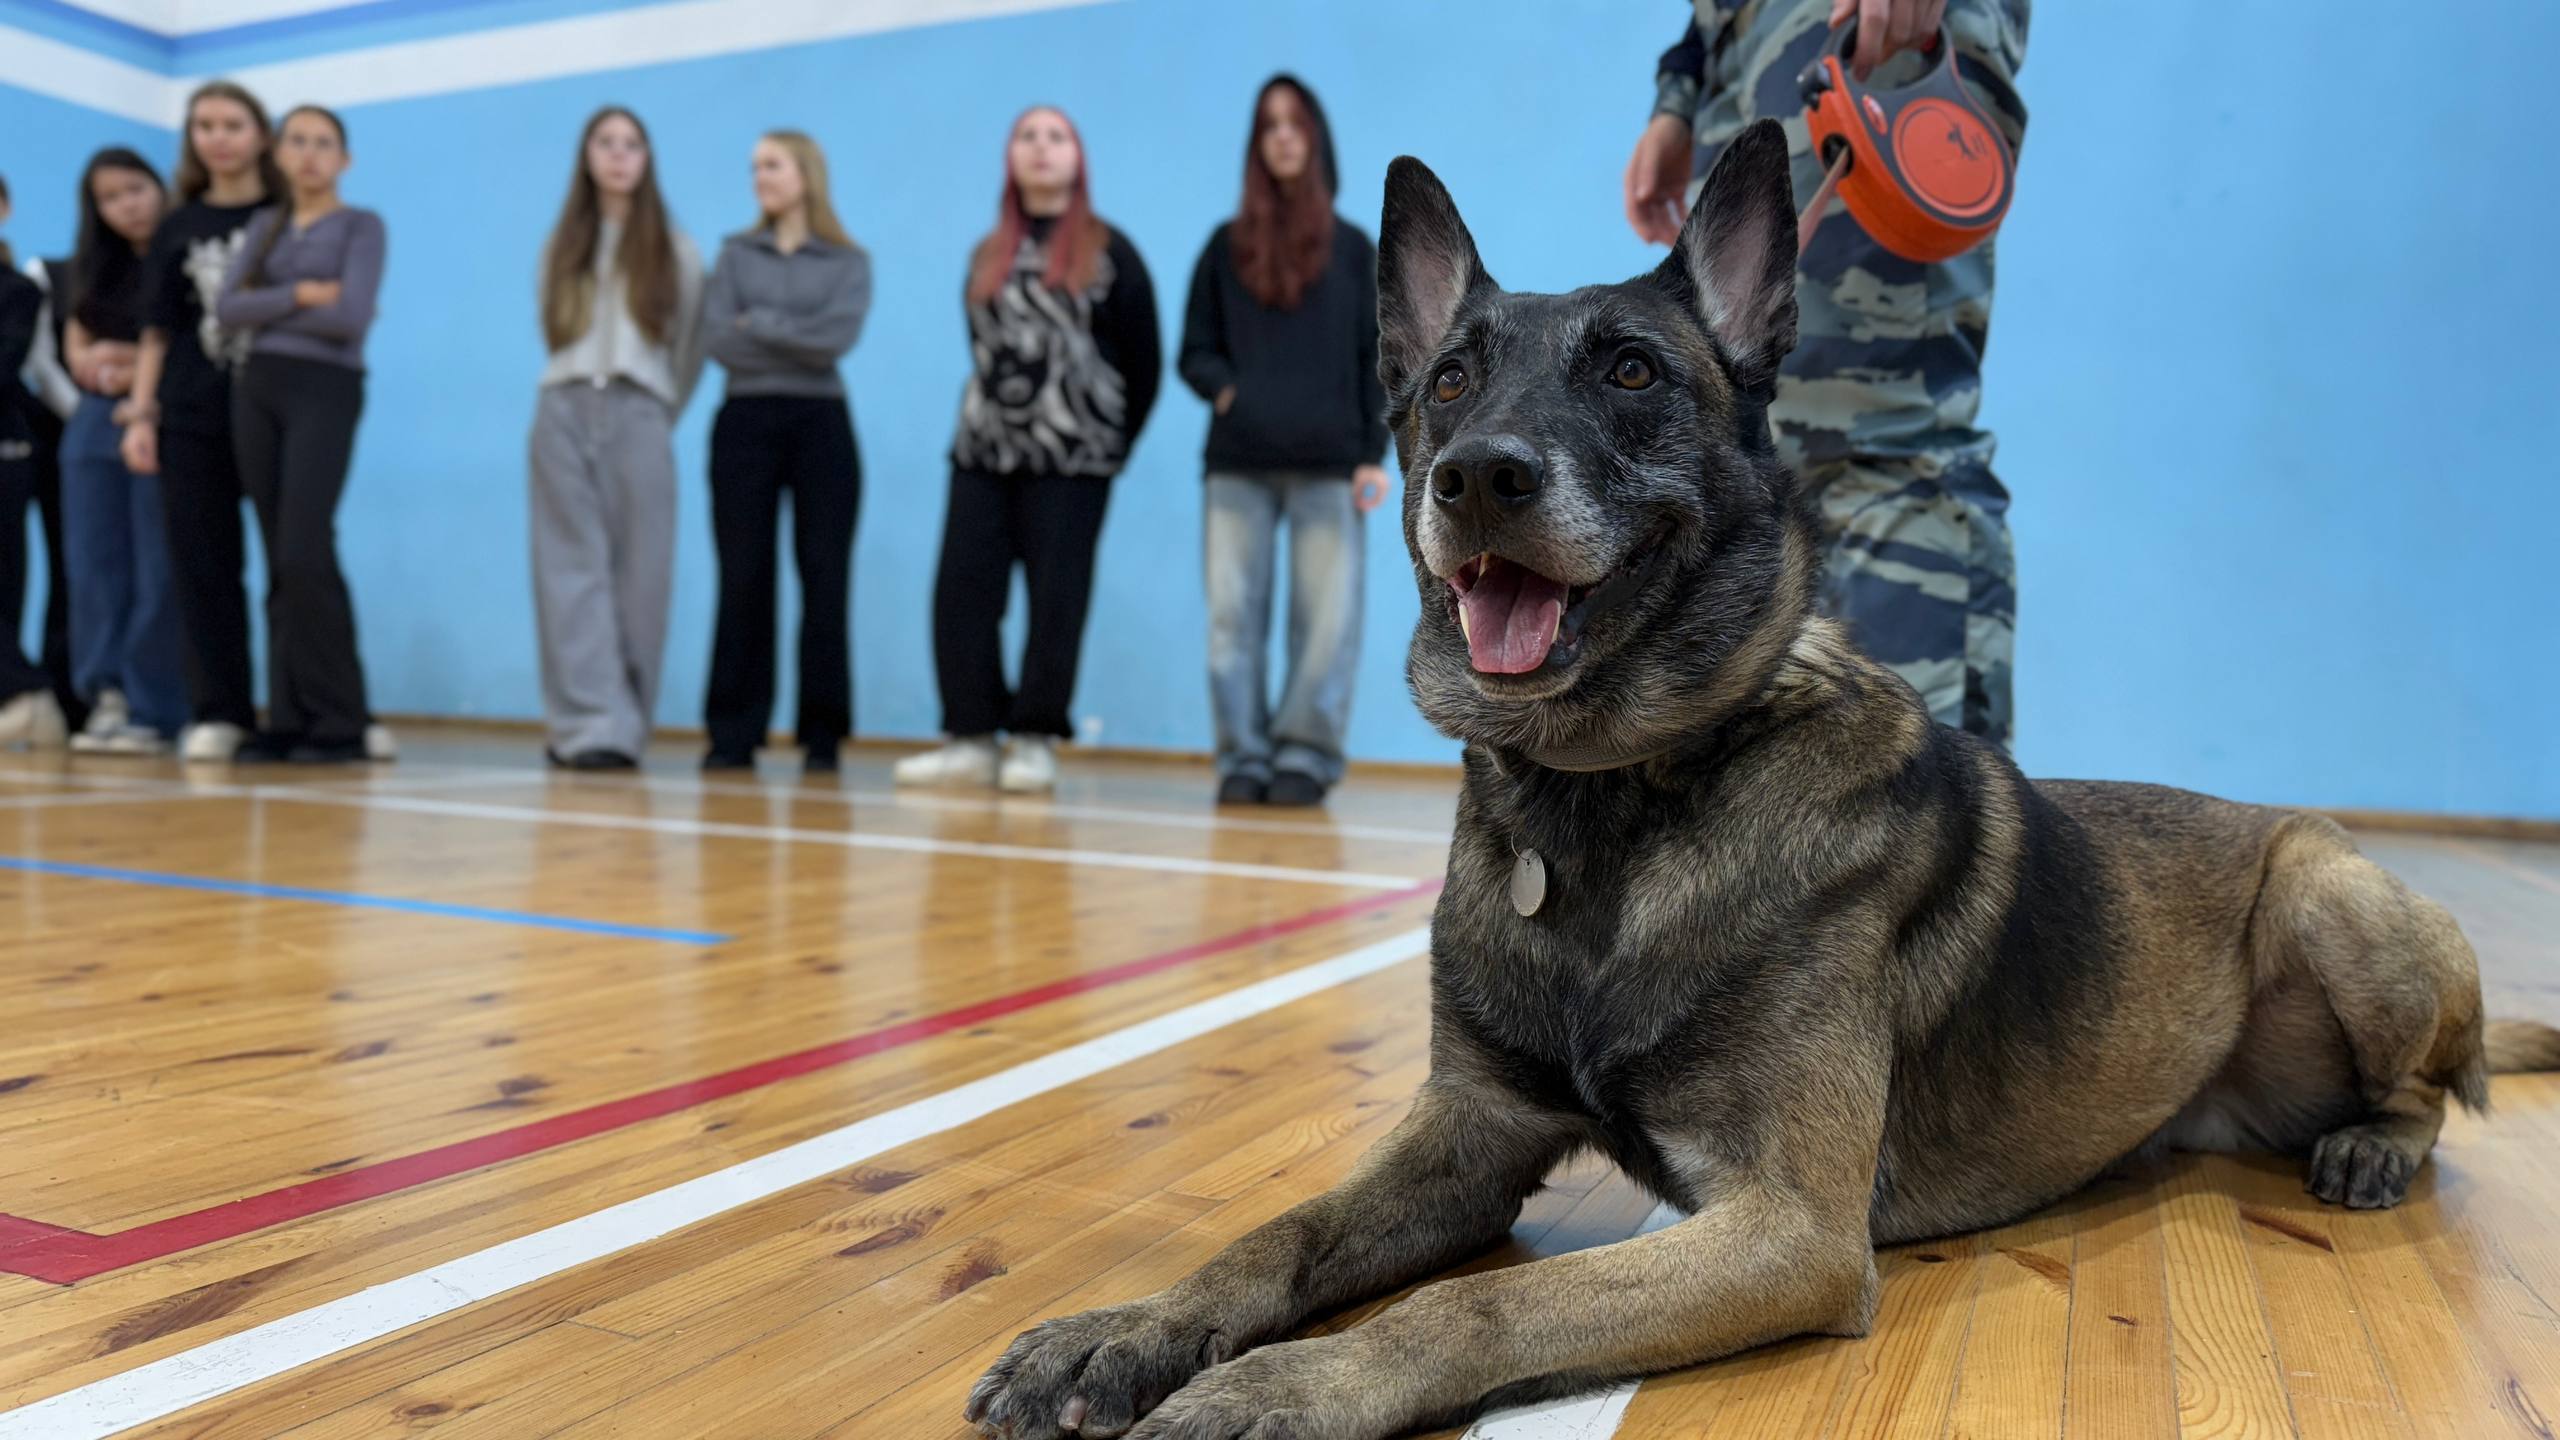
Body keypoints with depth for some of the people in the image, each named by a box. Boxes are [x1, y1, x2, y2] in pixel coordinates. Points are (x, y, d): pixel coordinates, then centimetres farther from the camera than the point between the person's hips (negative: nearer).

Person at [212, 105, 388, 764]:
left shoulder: (361, 225, 3)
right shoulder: (263, 226, 17)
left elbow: (352, 317, -11)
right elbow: (226, 308, 4)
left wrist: (267, 310, 0)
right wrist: (299, 295, -7)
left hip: (324, 389, -5)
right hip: (257, 387, 5)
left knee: (304, 553, -16)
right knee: (278, 561, 3)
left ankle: (339, 720, -9)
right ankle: (289, 718, 5)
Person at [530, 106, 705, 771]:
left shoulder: (674, 251, 8)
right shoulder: (561, 247, 15)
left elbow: (691, 345, 9)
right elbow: (554, 334, 20)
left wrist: (657, 409, 10)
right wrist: (577, 390, 14)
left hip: (638, 416, -2)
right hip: (565, 413, 2)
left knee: (637, 574, -4)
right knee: (574, 569, -7)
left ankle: (623, 725, 1)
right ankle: (589, 722, -12)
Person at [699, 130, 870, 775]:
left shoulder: (849, 261, 8)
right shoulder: (735, 254, 12)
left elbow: (838, 337, -9)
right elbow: (717, 339, -2)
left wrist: (759, 324, -4)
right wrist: (800, 343, -6)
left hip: (821, 425, -1)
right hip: (745, 423, 1)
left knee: (825, 580, -1)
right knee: (744, 581, 0)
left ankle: (822, 735, 4)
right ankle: (734, 734, 4)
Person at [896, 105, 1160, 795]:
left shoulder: (1108, 251, 3)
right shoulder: (987, 255, 17)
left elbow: (1143, 357, 3)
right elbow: (983, 349, 17)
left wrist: (1115, 442, 4)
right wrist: (995, 414, 9)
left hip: (1071, 457, -4)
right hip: (982, 451, 5)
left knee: (1056, 601, -2)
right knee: (961, 593, -2)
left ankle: (1035, 741, 6)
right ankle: (972, 738, 4)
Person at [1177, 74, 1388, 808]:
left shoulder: (1351, 247, 13)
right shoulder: (1226, 246, 14)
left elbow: (1374, 358, 9)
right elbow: (1194, 352, 14)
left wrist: (1375, 453, -1)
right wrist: (1226, 392, -7)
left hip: (1329, 462, -1)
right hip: (1237, 462, 1)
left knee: (1326, 617, -5)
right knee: (1233, 617, -2)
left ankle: (1306, 752, 2)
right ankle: (1244, 754, 4)